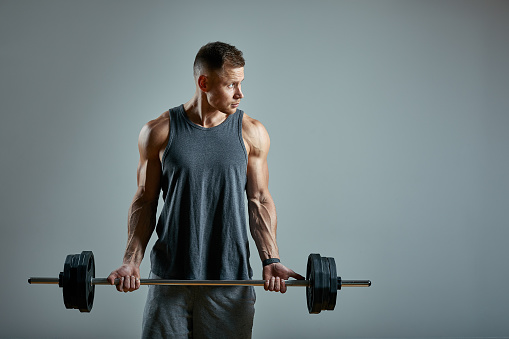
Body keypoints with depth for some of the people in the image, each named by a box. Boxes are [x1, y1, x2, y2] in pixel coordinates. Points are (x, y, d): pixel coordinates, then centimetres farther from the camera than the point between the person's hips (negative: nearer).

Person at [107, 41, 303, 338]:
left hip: (230, 277, 1)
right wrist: (132, 261, -7)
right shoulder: (159, 133, -1)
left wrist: (271, 260, -8)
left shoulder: (251, 134, 2)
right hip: (170, 277, 0)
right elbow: (145, 201, 4)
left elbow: (259, 201, 4)